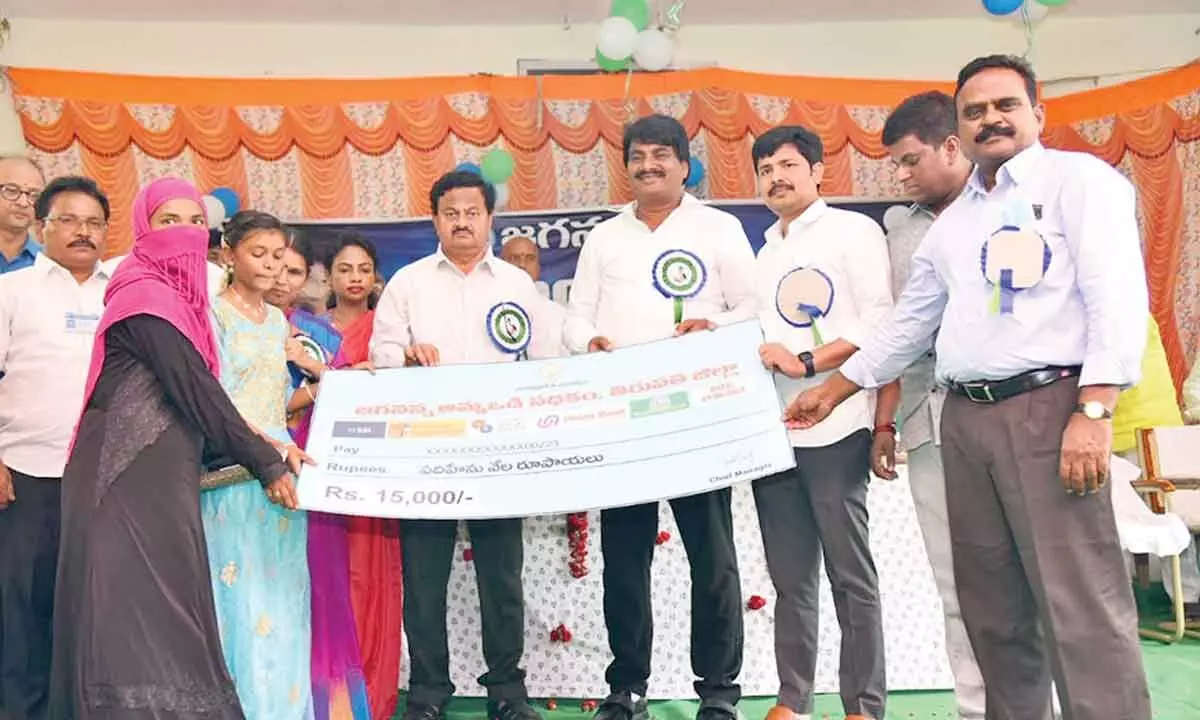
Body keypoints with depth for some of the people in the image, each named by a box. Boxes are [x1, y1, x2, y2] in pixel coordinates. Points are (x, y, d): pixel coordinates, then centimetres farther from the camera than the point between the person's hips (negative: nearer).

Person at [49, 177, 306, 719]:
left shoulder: (177, 297, 16)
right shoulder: (145, 295, -10)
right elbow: (194, 389, -15)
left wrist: (266, 448, 5)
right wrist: (266, 463, -10)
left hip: (159, 478, 8)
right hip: (132, 479, -8)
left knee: (159, 607, 8)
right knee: (138, 608, -6)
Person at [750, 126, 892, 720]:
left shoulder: (853, 230, 1)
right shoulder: (765, 253, 20)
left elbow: (881, 325, -9)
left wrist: (807, 362, -16)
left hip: (833, 427, -6)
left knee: (850, 574, 0)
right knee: (790, 577, 10)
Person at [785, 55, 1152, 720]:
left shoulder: (1078, 179, 3)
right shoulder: (952, 222, 20)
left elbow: (1117, 297, -8)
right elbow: (908, 324, 26)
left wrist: (1094, 412, -18)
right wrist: (832, 391, 26)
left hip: (1049, 407, -6)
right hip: (965, 418, 6)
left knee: (1081, 607, -9)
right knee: (991, 607, 10)